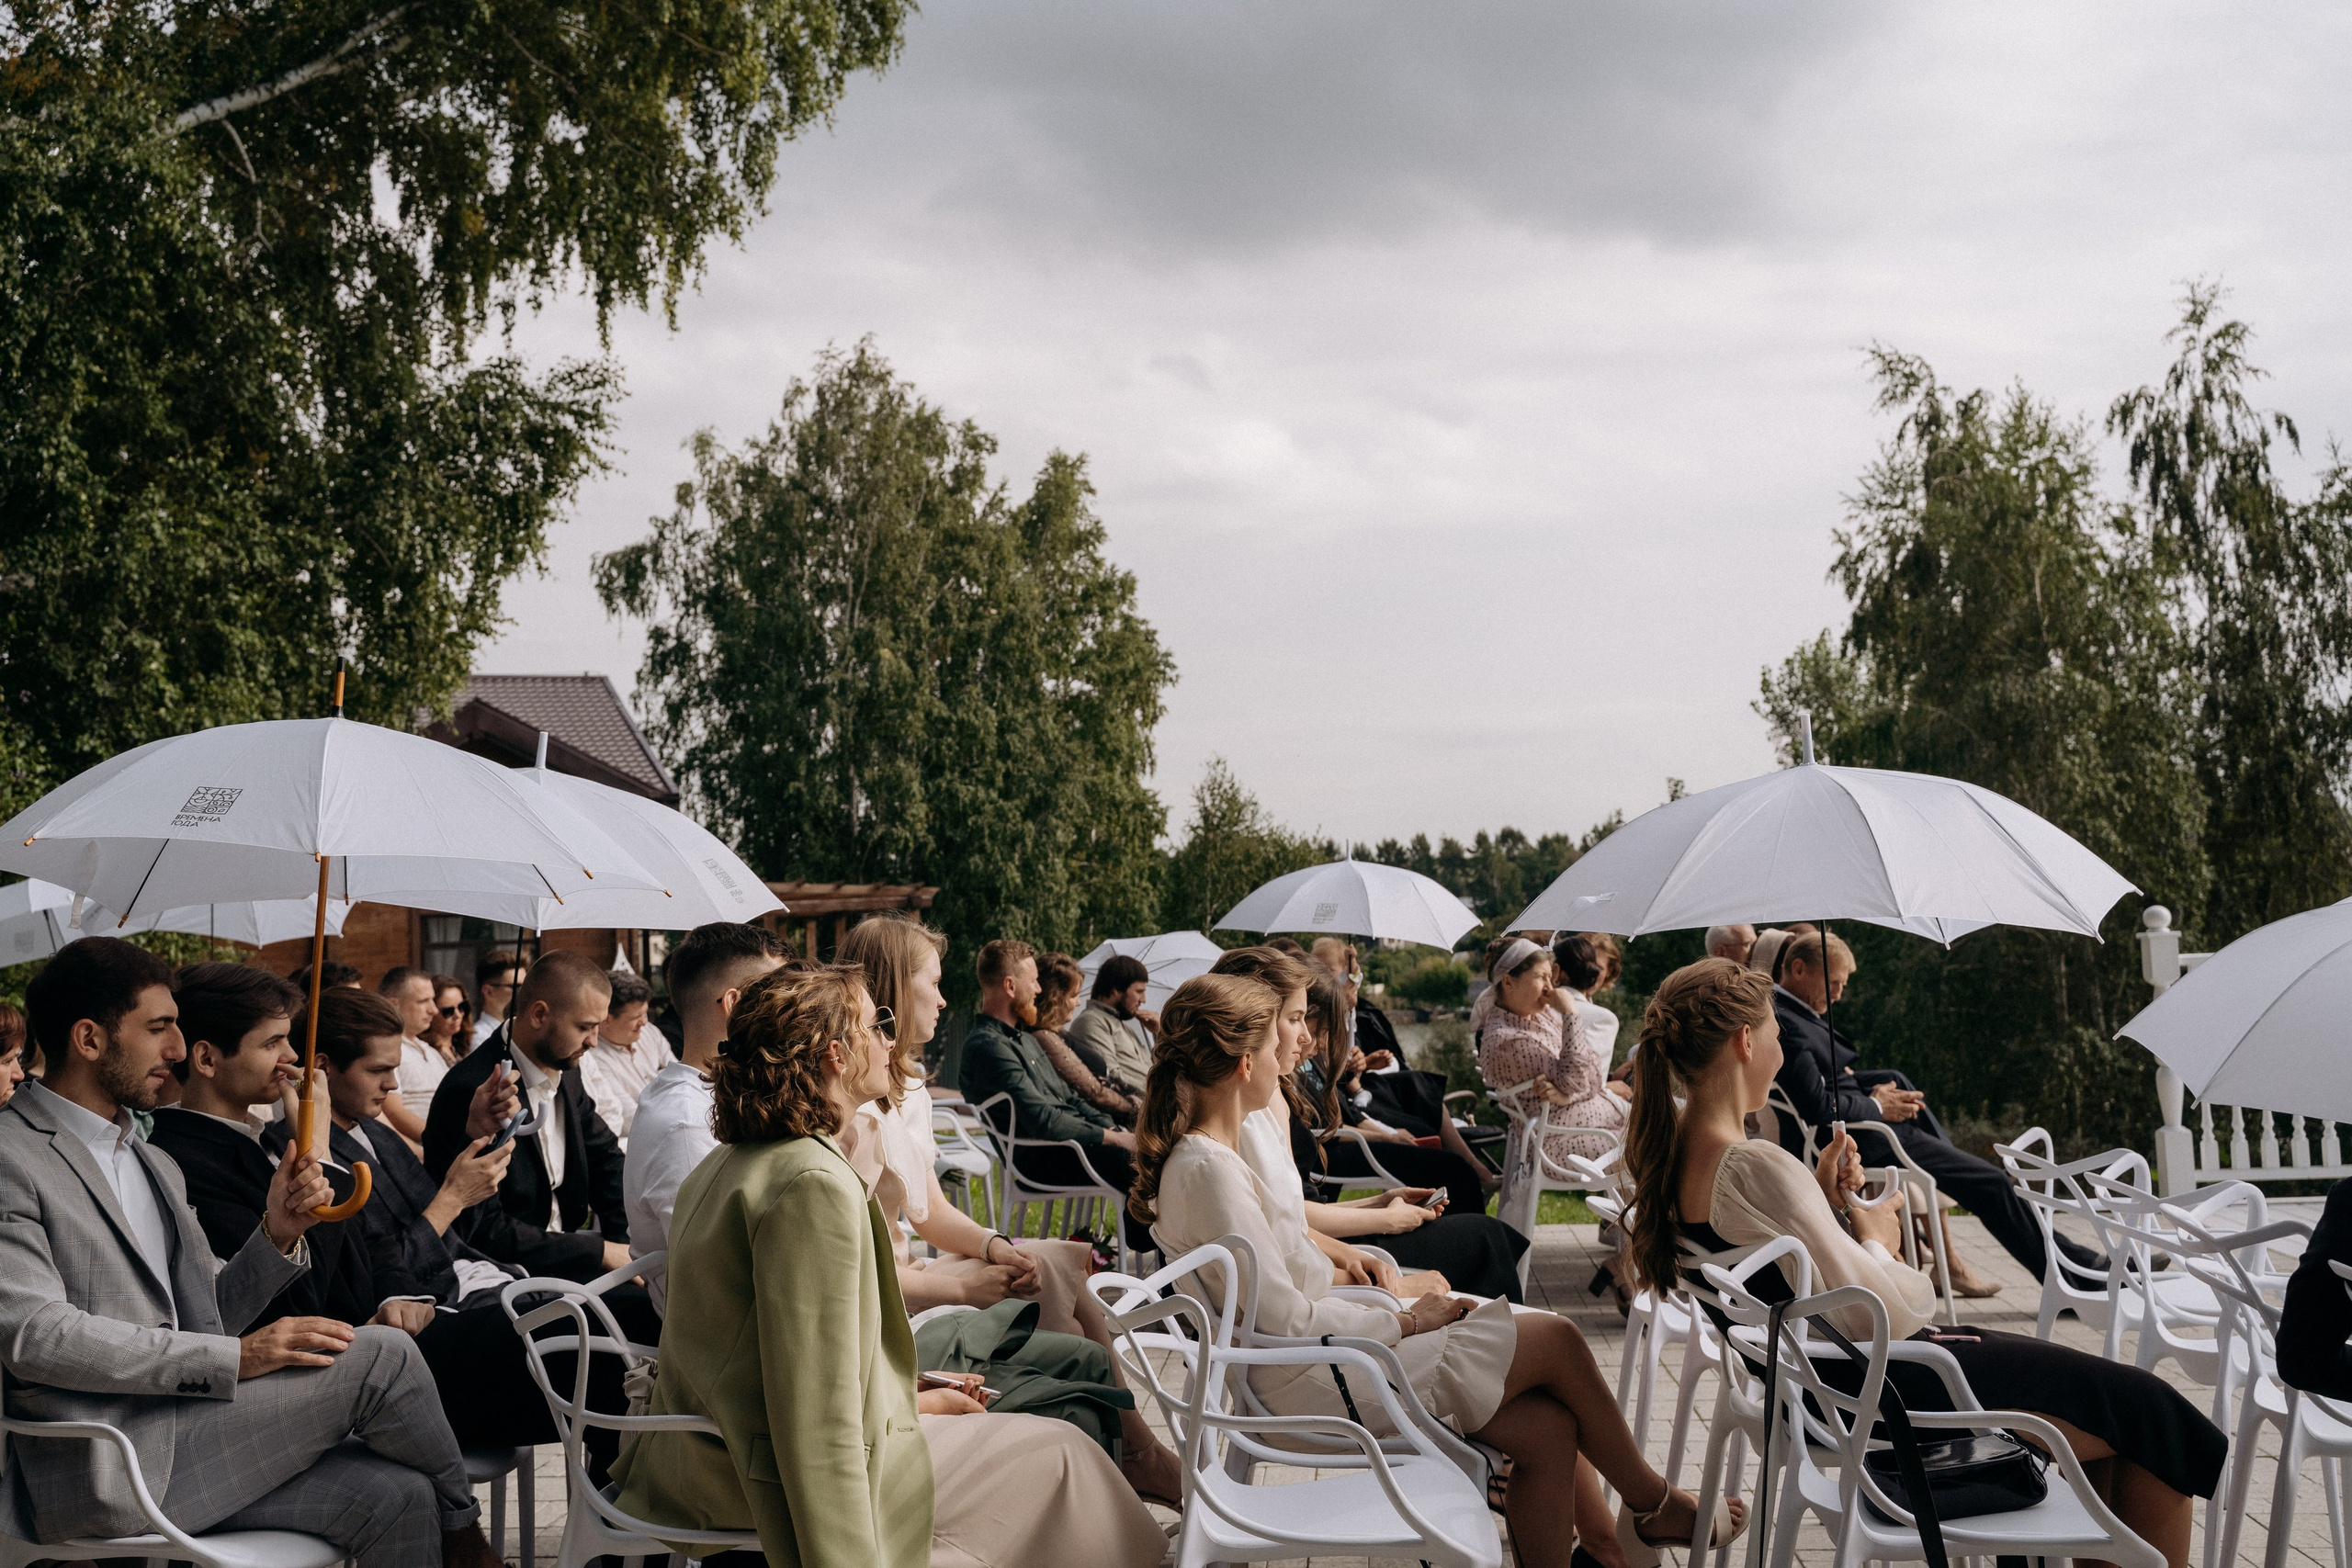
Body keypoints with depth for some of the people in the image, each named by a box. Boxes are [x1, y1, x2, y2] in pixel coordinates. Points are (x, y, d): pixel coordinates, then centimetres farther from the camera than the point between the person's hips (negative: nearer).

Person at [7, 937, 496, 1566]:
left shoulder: (155, 1165, 21)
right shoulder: (13, 1158, -8)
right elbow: (35, 1336, -19)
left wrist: (277, 1235, -1)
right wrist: (236, 1356, -21)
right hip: (106, 1474, -8)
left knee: (392, 1494, -12)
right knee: (383, 1355, -13)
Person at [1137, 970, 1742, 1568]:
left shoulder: (1198, 1156, 10)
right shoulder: (1208, 1169, -22)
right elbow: (1287, 1322, -24)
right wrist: (1407, 1321, -11)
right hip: (1320, 1389, -10)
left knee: (1549, 1428, 0)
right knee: (1556, 1339, -1)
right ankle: (1654, 1506, 22)